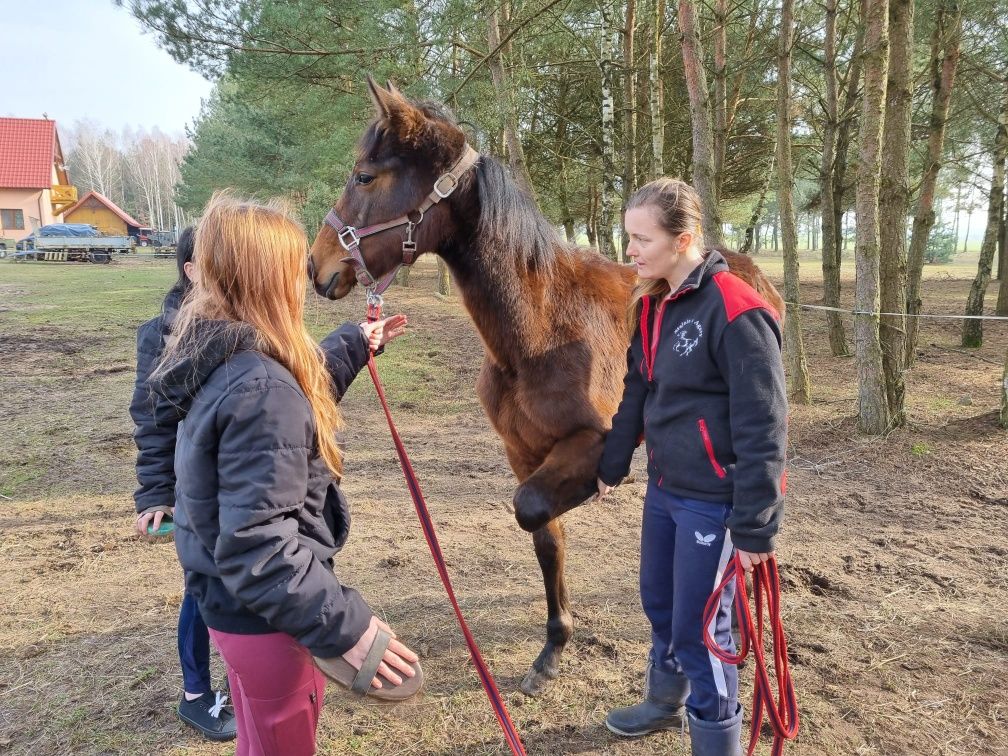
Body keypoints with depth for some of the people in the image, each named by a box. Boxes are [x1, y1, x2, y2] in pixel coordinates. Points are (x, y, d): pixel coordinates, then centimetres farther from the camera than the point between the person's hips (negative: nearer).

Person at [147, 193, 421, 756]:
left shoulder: (223, 359, -1)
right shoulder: (261, 390, -32)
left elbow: (304, 391, 20)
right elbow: (257, 549, -34)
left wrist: (356, 344, 27)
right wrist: (347, 626, -31)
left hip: (231, 599, 9)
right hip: (264, 615, -9)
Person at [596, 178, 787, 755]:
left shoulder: (735, 312, -21)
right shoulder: (651, 306, 4)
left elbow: (762, 430, -20)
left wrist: (755, 526, -18)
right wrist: (611, 466, 19)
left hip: (711, 501, -8)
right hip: (663, 488, 8)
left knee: (700, 631, 5)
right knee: (660, 605, 23)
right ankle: (665, 703, 47)